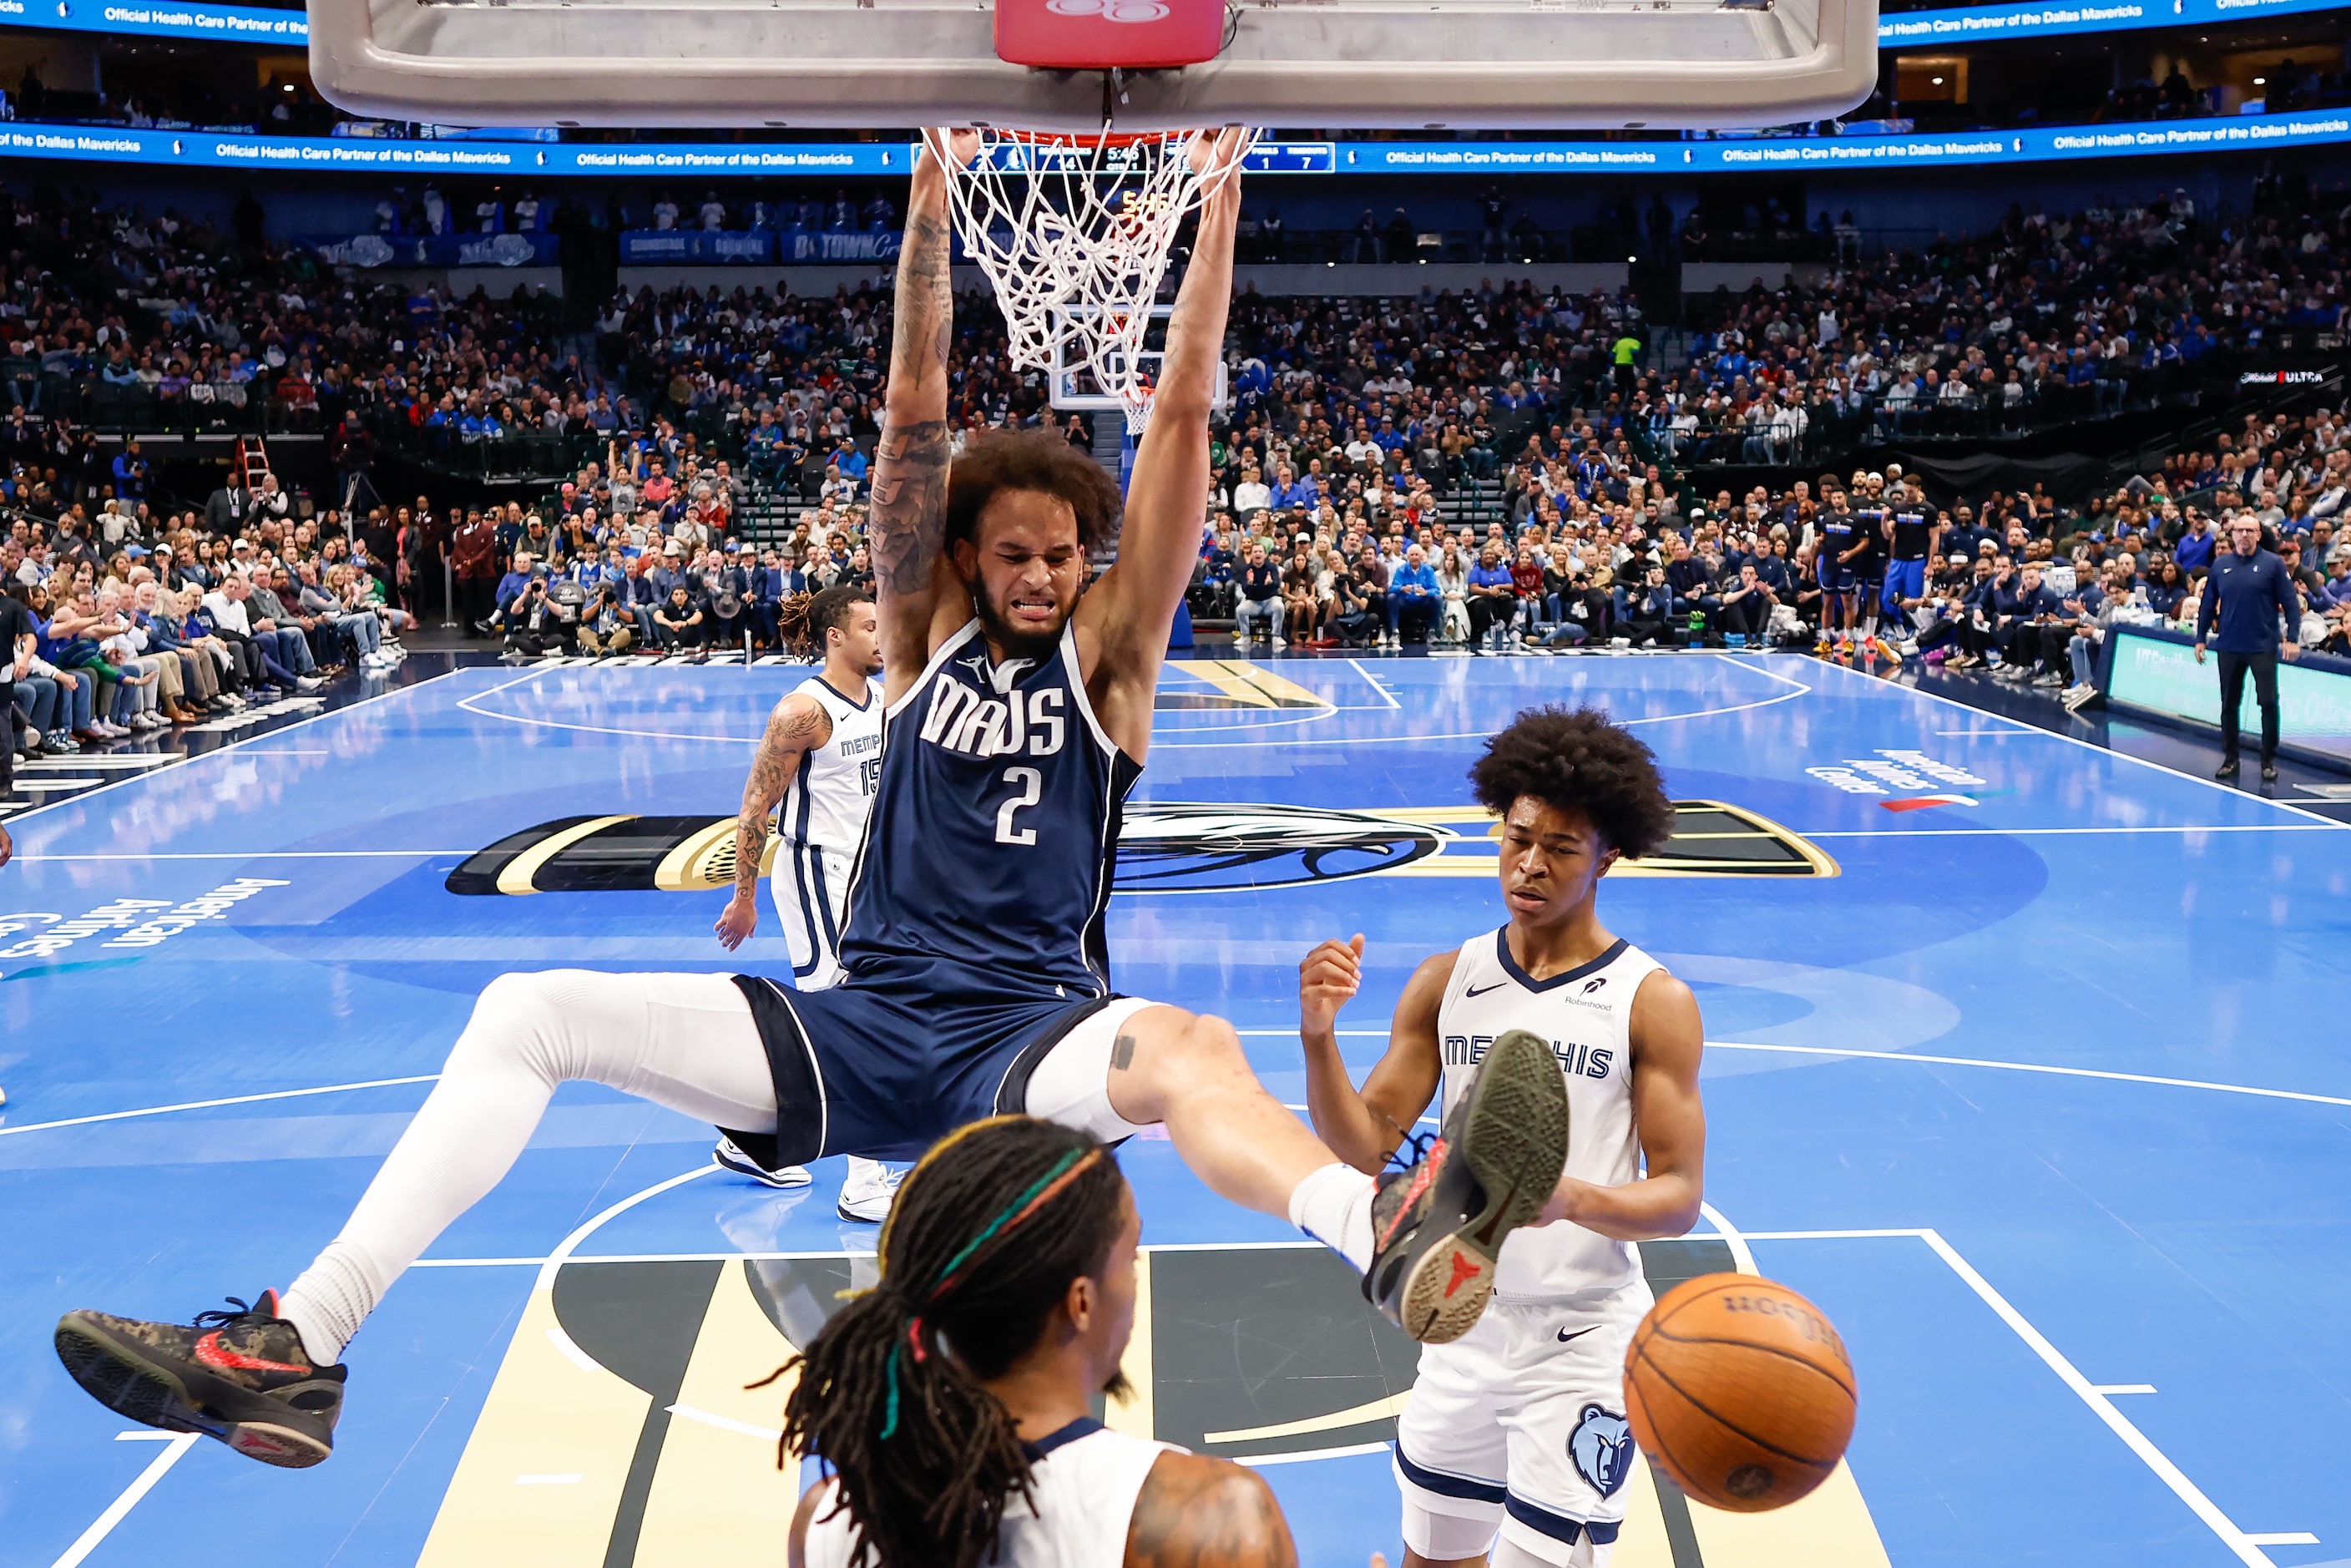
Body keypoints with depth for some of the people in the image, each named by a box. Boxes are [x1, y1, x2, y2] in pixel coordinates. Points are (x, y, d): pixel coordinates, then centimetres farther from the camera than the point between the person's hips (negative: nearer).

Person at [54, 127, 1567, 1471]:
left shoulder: (1106, 650, 5)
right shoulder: (928, 633, 10)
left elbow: (1182, 421, -3)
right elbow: (915, 419, -1)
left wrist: (1219, 211, -7)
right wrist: (929, 218, -10)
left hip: (1033, 1030, -3)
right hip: (868, 1021, 3)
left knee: (1188, 1050, -39)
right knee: (531, 1010, -10)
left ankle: (1388, 1233, -68)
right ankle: (296, 1347, -13)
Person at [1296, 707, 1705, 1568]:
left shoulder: (1654, 1003, -10)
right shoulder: (1446, 982, 0)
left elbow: (1678, 1197, -11)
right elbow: (1366, 1147, -3)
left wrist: (1571, 1196, -31)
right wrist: (1319, 1037, -21)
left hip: (1581, 1337, -4)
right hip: (1463, 1324, 4)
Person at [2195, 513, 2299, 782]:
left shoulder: (2273, 564, -2)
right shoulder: (2220, 565, 6)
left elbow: (2290, 602, -3)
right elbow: (2208, 604, 11)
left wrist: (2292, 637, -10)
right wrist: (2201, 638, 9)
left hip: (2263, 647, -3)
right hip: (2229, 647, 3)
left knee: (2268, 703, -3)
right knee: (2229, 704, 9)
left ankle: (2269, 760, 9)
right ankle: (2230, 758, 19)